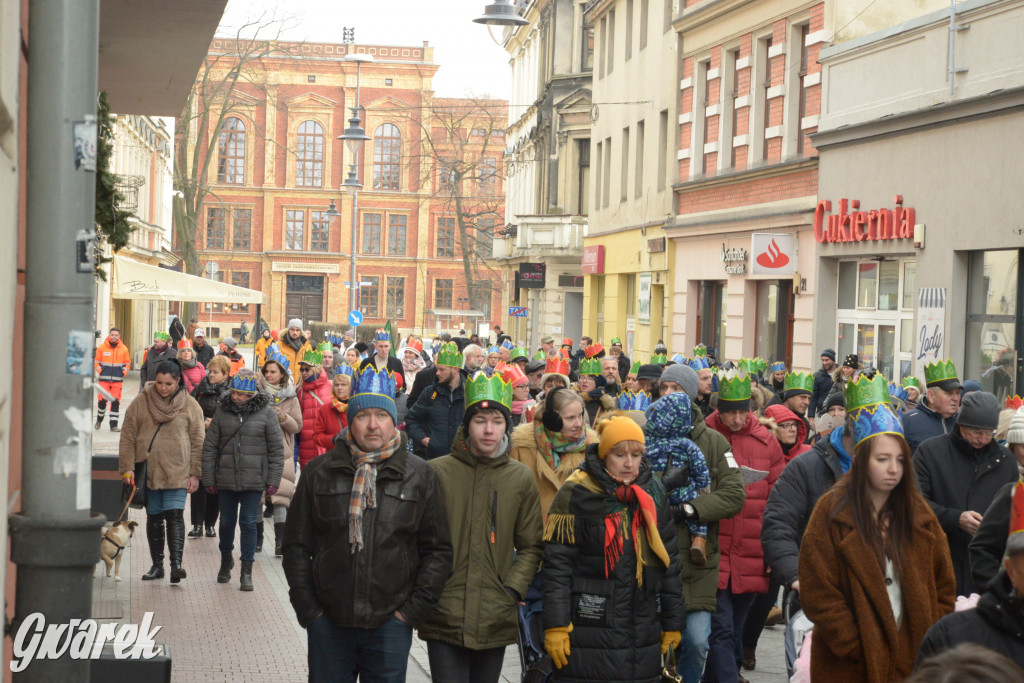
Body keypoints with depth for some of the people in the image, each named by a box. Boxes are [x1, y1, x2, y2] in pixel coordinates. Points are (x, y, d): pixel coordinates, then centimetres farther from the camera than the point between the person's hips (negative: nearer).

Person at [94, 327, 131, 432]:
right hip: (104, 379, -1)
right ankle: (99, 420, 22)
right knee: (102, 400, -3)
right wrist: (98, 371, -5)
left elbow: (127, 363, 15)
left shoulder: (124, 349, 6)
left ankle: (114, 425, 6)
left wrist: (124, 372, -1)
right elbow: (96, 361, 10)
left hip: (118, 380, 1)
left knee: (116, 402, 0)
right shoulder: (102, 347, 3)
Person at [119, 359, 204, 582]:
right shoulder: (140, 403, 2)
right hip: (147, 471, 2)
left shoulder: (190, 405, 0)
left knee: (175, 515, -12)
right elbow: (127, 438, 4)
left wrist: (195, 473, -2)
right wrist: (127, 468, -2)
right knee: (154, 518, 9)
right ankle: (157, 565, 18)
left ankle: (176, 564, -16)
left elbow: (198, 442, 3)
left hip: (177, 472, -2)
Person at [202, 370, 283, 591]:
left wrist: (273, 481, -5)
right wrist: (209, 479, 3)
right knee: (227, 522, 13)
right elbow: (210, 447, 6)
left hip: (254, 480, -2)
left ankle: (246, 572, 6)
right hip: (226, 479, 2)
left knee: (249, 523, -2)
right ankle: (226, 560, 36)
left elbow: (277, 449, -1)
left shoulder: (266, 413, -3)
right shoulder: (223, 412, 3)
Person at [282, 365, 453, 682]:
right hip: (328, 624, 0)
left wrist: (413, 610, -2)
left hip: (390, 627, 0)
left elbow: (438, 550, 5)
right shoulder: (319, 472, 2)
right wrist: (308, 610, 0)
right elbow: (297, 545, 6)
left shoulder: (420, 476, 2)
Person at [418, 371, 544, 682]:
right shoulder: (436, 472, -2)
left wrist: (512, 589, -1)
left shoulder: (520, 478, 6)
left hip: (495, 620, 3)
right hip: (444, 618, -2)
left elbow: (531, 546, 12)